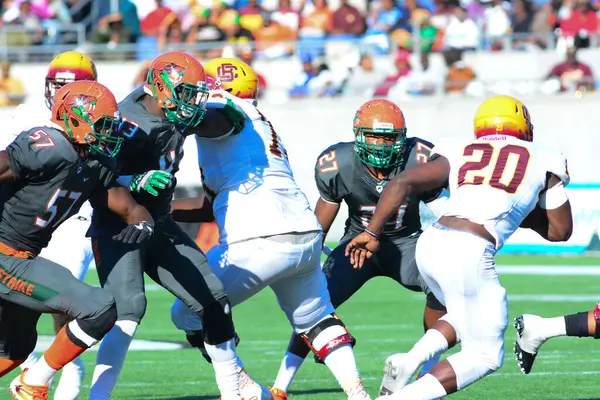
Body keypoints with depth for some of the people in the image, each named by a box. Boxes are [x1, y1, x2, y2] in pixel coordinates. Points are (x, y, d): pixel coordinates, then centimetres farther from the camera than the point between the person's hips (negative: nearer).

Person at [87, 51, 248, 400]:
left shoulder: (177, 118, 1)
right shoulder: (130, 124, -23)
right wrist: (136, 183, -38)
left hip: (159, 226, 8)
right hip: (117, 229, -8)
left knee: (212, 299, 7)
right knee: (130, 307, -26)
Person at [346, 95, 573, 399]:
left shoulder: (458, 155, 20)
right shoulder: (543, 162, 16)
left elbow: (402, 183, 8)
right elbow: (560, 231, 20)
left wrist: (372, 233, 12)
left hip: (430, 244, 5)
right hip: (469, 254, -5)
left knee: (467, 317, 31)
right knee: (485, 356, 8)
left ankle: (410, 361, 7)